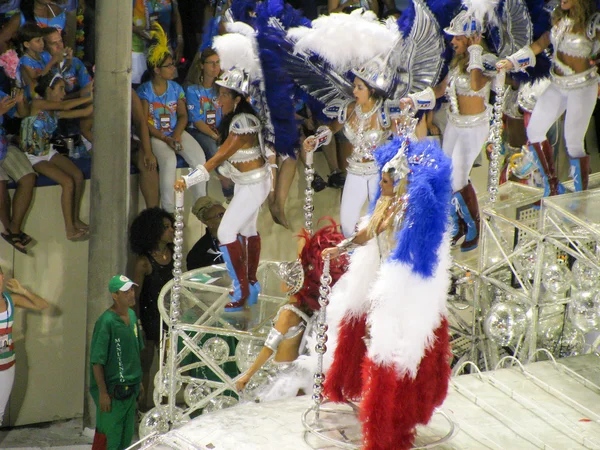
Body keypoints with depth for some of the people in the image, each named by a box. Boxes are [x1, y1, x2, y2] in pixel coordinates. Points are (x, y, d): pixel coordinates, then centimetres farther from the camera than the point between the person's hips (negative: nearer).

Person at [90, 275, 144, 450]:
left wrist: (138, 381, 19)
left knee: (126, 435, 17)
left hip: (131, 388, 8)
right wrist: (103, 392, -19)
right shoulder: (106, 322, -20)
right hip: (112, 389, -8)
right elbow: (96, 361, -19)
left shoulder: (132, 316, 4)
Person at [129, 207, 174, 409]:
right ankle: (141, 406, 11)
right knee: (145, 363, 4)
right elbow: (135, 296, -10)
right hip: (149, 315, -5)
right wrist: (137, 325, -13)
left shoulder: (173, 254, 3)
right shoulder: (144, 261, -12)